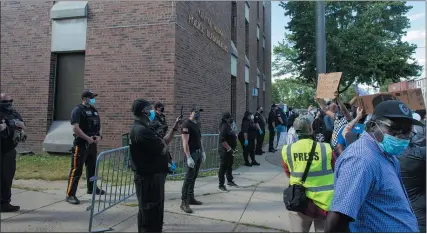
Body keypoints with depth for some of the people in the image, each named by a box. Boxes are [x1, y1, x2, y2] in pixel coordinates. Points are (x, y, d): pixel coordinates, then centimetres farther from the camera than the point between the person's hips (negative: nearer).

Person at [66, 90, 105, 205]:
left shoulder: (94, 110, 14)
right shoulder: (78, 110, -10)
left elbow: (99, 125, 18)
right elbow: (75, 128, -20)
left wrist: (99, 136, 0)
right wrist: (88, 138, -20)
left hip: (92, 144, 8)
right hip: (81, 144, -8)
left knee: (92, 167, 19)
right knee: (76, 169, -6)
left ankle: (91, 188, 36)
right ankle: (70, 195, -1)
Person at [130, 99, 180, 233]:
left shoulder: (146, 128, 12)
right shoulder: (141, 130, -23)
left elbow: (163, 142, 17)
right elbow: (162, 149, -22)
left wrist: (174, 128, 10)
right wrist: (163, 143, 0)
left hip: (153, 177, 11)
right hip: (148, 178, -11)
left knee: (155, 212, 22)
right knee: (150, 213, 0)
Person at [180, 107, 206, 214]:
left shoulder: (197, 124, 13)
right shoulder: (186, 125, -14)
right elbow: (185, 143, -19)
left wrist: (203, 151, 16)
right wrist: (189, 157, -23)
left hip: (199, 152, 8)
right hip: (192, 153, -8)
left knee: (194, 177, 13)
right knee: (189, 178, -8)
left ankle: (191, 198, 22)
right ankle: (184, 202, -3)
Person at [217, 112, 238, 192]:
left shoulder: (229, 127, 11)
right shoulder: (224, 128, -19)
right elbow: (222, 141, -26)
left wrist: (233, 149, 18)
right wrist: (229, 149, -24)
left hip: (230, 151, 10)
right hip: (225, 151, -10)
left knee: (229, 167, 21)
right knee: (223, 168, -2)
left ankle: (230, 181, 36)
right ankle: (221, 185, 6)